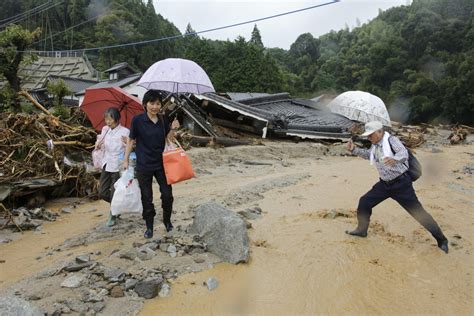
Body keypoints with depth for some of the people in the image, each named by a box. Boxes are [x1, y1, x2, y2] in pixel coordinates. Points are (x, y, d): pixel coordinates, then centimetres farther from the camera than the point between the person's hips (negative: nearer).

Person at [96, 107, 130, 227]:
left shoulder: (124, 131, -11)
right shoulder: (105, 129, 5)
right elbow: (99, 146, 14)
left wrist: (127, 143, -33)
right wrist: (98, 145, -9)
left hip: (118, 166, -6)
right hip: (106, 164, 6)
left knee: (114, 194, 3)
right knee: (102, 193, 10)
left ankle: (112, 216, 26)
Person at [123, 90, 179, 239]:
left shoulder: (164, 119, -1)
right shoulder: (138, 120, -10)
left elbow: (168, 138, 6)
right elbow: (131, 140, -2)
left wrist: (173, 129, -13)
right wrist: (126, 160, -1)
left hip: (161, 163, 3)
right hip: (143, 165, -2)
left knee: (167, 194, 5)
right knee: (147, 198, 8)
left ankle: (167, 220, 30)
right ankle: (149, 227, 25)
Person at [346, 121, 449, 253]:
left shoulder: (391, 140, -19)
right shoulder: (375, 145, 3)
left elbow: (404, 153, -37)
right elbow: (368, 154, 24)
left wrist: (394, 159, -60)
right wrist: (354, 149, 9)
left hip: (401, 183, -7)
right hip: (384, 184, 7)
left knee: (417, 211, -2)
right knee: (364, 202, 6)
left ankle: (441, 240, 14)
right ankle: (362, 230, 25)